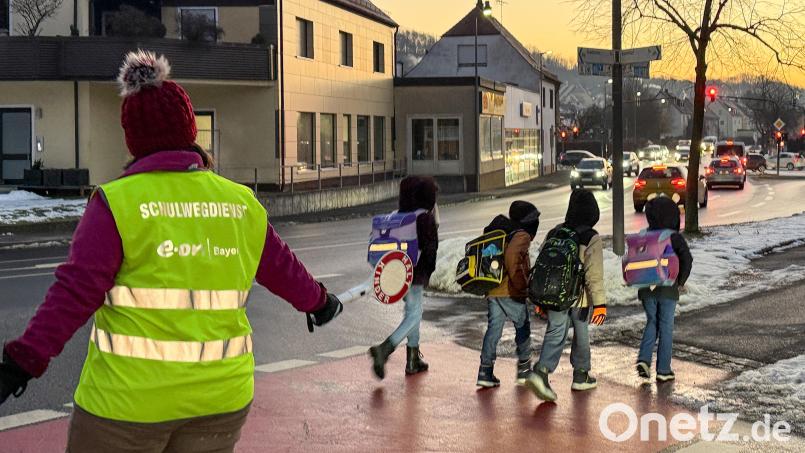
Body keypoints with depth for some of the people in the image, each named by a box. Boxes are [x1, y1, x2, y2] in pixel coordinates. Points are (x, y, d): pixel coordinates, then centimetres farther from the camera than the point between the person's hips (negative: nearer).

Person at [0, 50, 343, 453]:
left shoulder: (117, 201, -9)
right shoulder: (241, 204, 4)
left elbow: (76, 291, -16)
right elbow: (281, 267, 16)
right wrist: (318, 301, 34)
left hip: (129, 395, -4)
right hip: (220, 396, 4)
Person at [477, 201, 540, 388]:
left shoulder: (499, 232, 17)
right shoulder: (522, 236, -9)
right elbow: (512, 258, -25)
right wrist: (522, 286, -18)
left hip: (491, 290, 7)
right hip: (511, 293, -7)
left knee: (494, 329, 6)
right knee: (523, 328, 11)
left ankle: (485, 370, -1)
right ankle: (524, 368, 19)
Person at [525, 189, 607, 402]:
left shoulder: (554, 233, 4)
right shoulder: (591, 238, -12)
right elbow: (594, 274, -17)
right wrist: (600, 303, -16)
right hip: (580, 297, -3)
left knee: (555, 335, 2)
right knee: (581, 335, 15)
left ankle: (541, 371, -20)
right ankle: (581, 376, 28)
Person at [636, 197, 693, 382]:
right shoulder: (674, 237, -10)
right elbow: (687, 259, -21)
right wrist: (681, 281, -8)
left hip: (646, 290, 3)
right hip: (667, 290, -3)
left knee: (652, 323, 19)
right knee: (666, 328, 7)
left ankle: (644, 359, 2)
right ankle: (663, 370, 10)